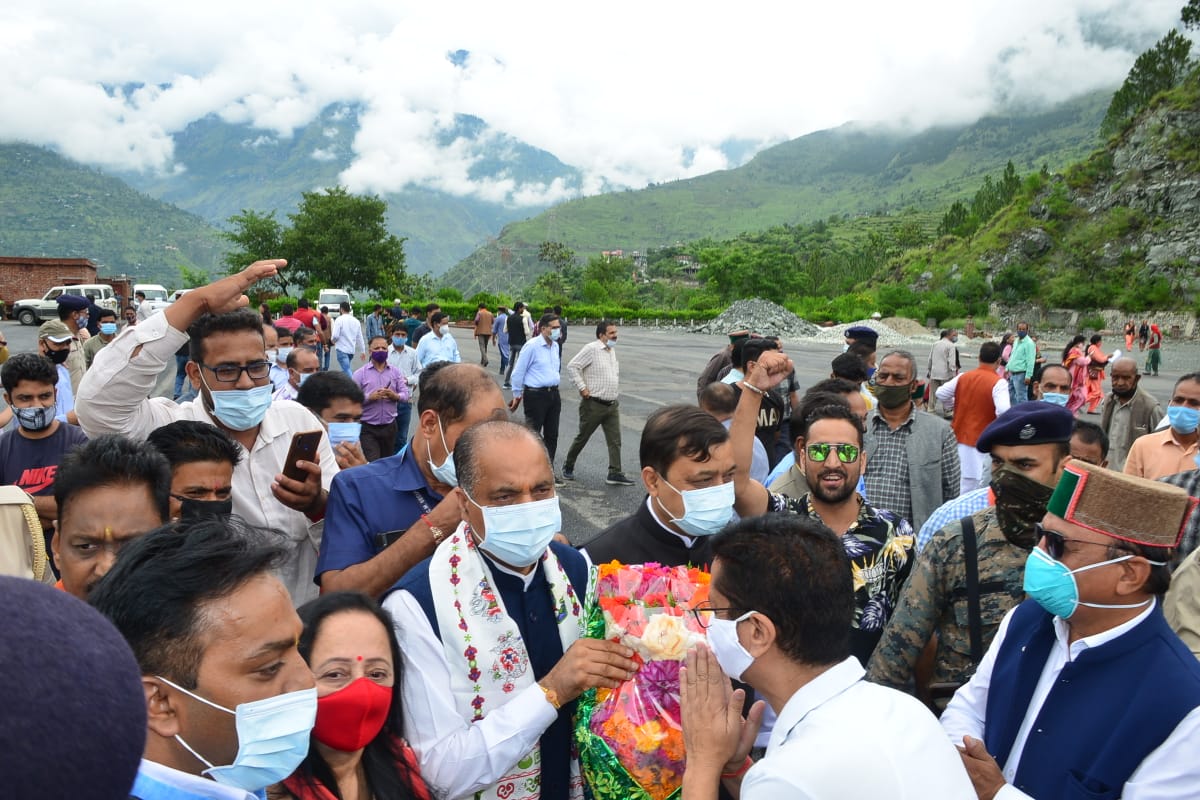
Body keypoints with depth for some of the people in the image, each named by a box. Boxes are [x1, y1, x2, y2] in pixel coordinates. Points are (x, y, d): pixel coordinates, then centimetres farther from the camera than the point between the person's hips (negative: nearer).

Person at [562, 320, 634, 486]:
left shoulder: (612, 350, 12)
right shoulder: (591, 349, -13)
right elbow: (572, 366, -16)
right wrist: (582, 387, -17)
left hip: (612, 404, 7)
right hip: (594, 404, -7)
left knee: (615, 440, 0)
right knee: (582, 437, 7)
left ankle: (615, 473, 2)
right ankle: (568, 466, 25)